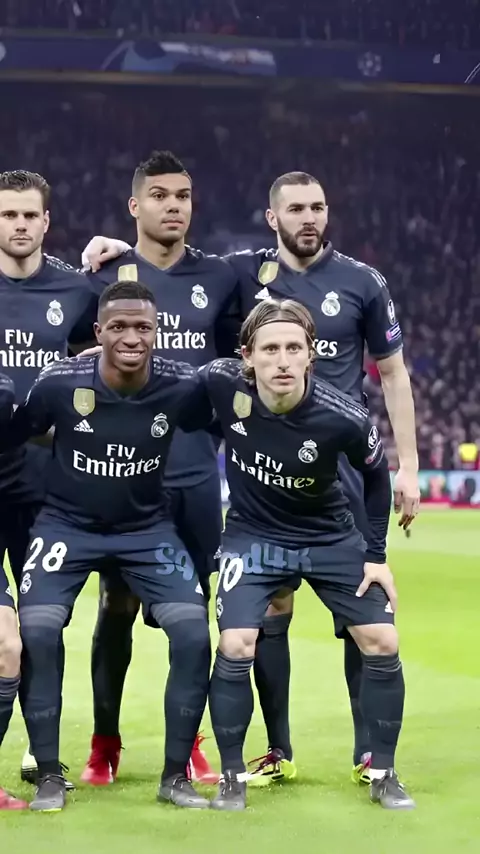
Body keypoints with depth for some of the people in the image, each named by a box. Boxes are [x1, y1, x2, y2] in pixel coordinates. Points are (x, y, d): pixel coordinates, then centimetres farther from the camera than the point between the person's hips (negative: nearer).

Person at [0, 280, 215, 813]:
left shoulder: (180, 388, -18)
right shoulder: (60, 383, -22)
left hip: (146, 528, 1)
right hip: (67, 523, -1)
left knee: (193, 632, -14)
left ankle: (175, 775, 2)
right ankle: (49, 776, -3)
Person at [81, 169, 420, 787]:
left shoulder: (362, 283, 1)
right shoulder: (246, 272, 3)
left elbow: (392, 372, 6)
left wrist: (408, 465, 2)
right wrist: (121, 248, -4)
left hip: (345, 463, -1)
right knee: (270, 607, 3)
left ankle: (370, 750, 8)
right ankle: (278, 751, 14)